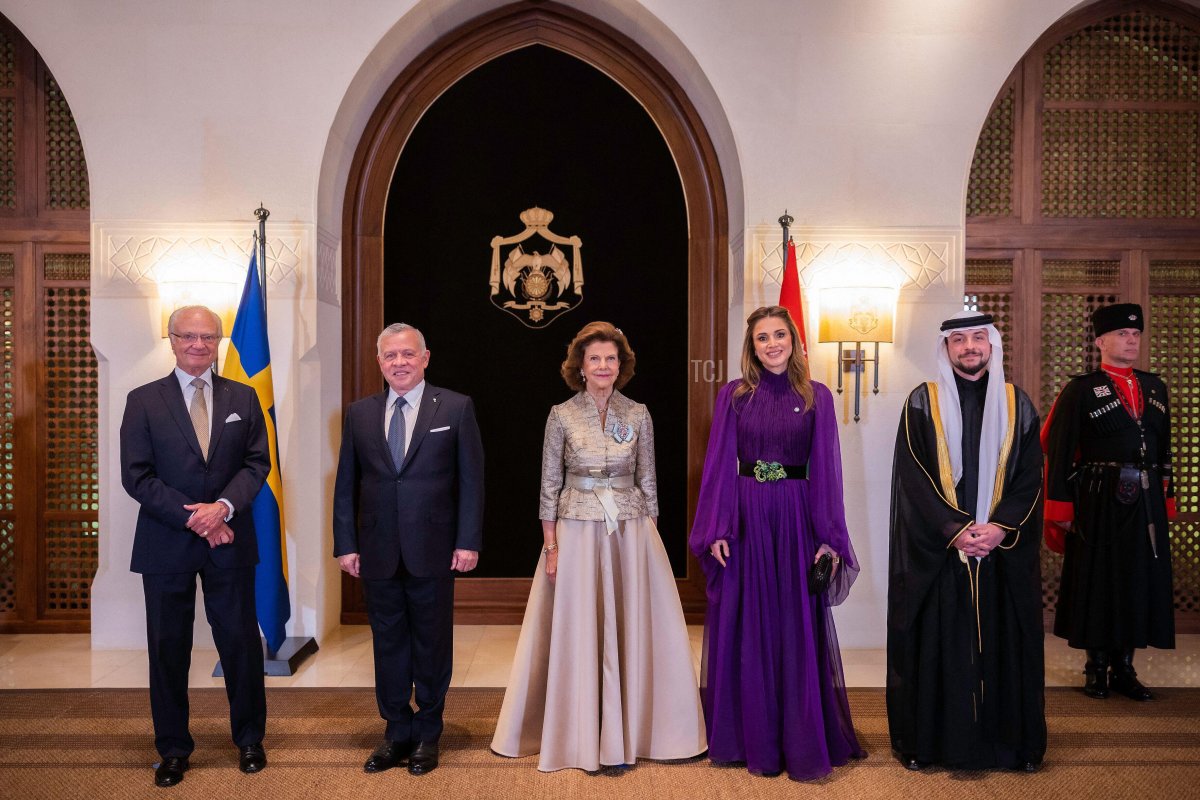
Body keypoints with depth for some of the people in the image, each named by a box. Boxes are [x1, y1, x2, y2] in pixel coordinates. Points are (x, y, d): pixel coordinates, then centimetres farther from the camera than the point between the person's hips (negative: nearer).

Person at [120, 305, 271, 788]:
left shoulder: (243, 398, 8)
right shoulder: (143, 401, 2)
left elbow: (257, 463, 2)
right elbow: (136, 475, -4)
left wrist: (224, 506, -15)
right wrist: (193, 518, -13)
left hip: (229, 542, 1)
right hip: (167, 545, -1)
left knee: (241, 641, 7)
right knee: (167, 648, 8)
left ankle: (249, 739, 25)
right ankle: (173, 748, 25)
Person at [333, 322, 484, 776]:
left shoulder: (456, 408, -1)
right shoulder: (359, 414, 7)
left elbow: (471, 480, -3)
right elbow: (346, 485, 8)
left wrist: (468, 542, -8)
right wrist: (345, 544, 2)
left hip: (433, 550, -2)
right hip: (378, 552, 3)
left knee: (432, 644, 9)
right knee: (388, 644, 11)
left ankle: (428, 734, 26)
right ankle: (397, 733, 27)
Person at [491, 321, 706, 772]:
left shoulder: (638, 416, 3)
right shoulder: (561, 416, -2)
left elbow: (647, 482, 6)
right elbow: (550, 486, 0)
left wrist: (651, 538, 2)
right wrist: (551, 546, -5)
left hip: (631, 531, 2)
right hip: (578, 532, -1)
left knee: (632, 627, 6)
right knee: (577, 632, 5)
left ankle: (630, 731, 22)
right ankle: (582, 733, 21)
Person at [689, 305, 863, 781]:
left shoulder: (816, 397, 4)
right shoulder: (733, 396, 4)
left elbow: (826, 470, 2)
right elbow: (719, 466, 1)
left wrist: (829, 537, -4)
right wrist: (716, 530, -7)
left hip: (796, 519, 0)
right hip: (745, 519, 0)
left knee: (798, 629, 4)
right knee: (745, 629, 6)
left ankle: (802, 740, 17)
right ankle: (751, 738, 20)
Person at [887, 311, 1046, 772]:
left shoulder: (1017, 405, 8)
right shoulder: (923, 402, 2)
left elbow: (1030, 479, 3)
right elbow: (914, 477, -5)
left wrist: (1000, 528, -12)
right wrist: (954, 529, -14)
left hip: (1004, 549, 2)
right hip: (936, 549, -2)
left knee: (1003, 643, 6)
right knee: (936, 644, 1)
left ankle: (1011, 741, 20)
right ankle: (927, 741, 12)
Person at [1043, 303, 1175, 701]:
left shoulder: (1155, 388, 12)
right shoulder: (1080, 391, -5)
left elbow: (1164, 448, 17)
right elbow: (1058, 453, -8)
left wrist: (1165, 498, 13)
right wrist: (1061, 508, -12)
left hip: (1146, 504, 5)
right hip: (1099, 504, -5)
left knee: (1141, 581, 9)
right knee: (1096, 583, 4)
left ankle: (1124, 668, 22)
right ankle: (1097, 668, 17)